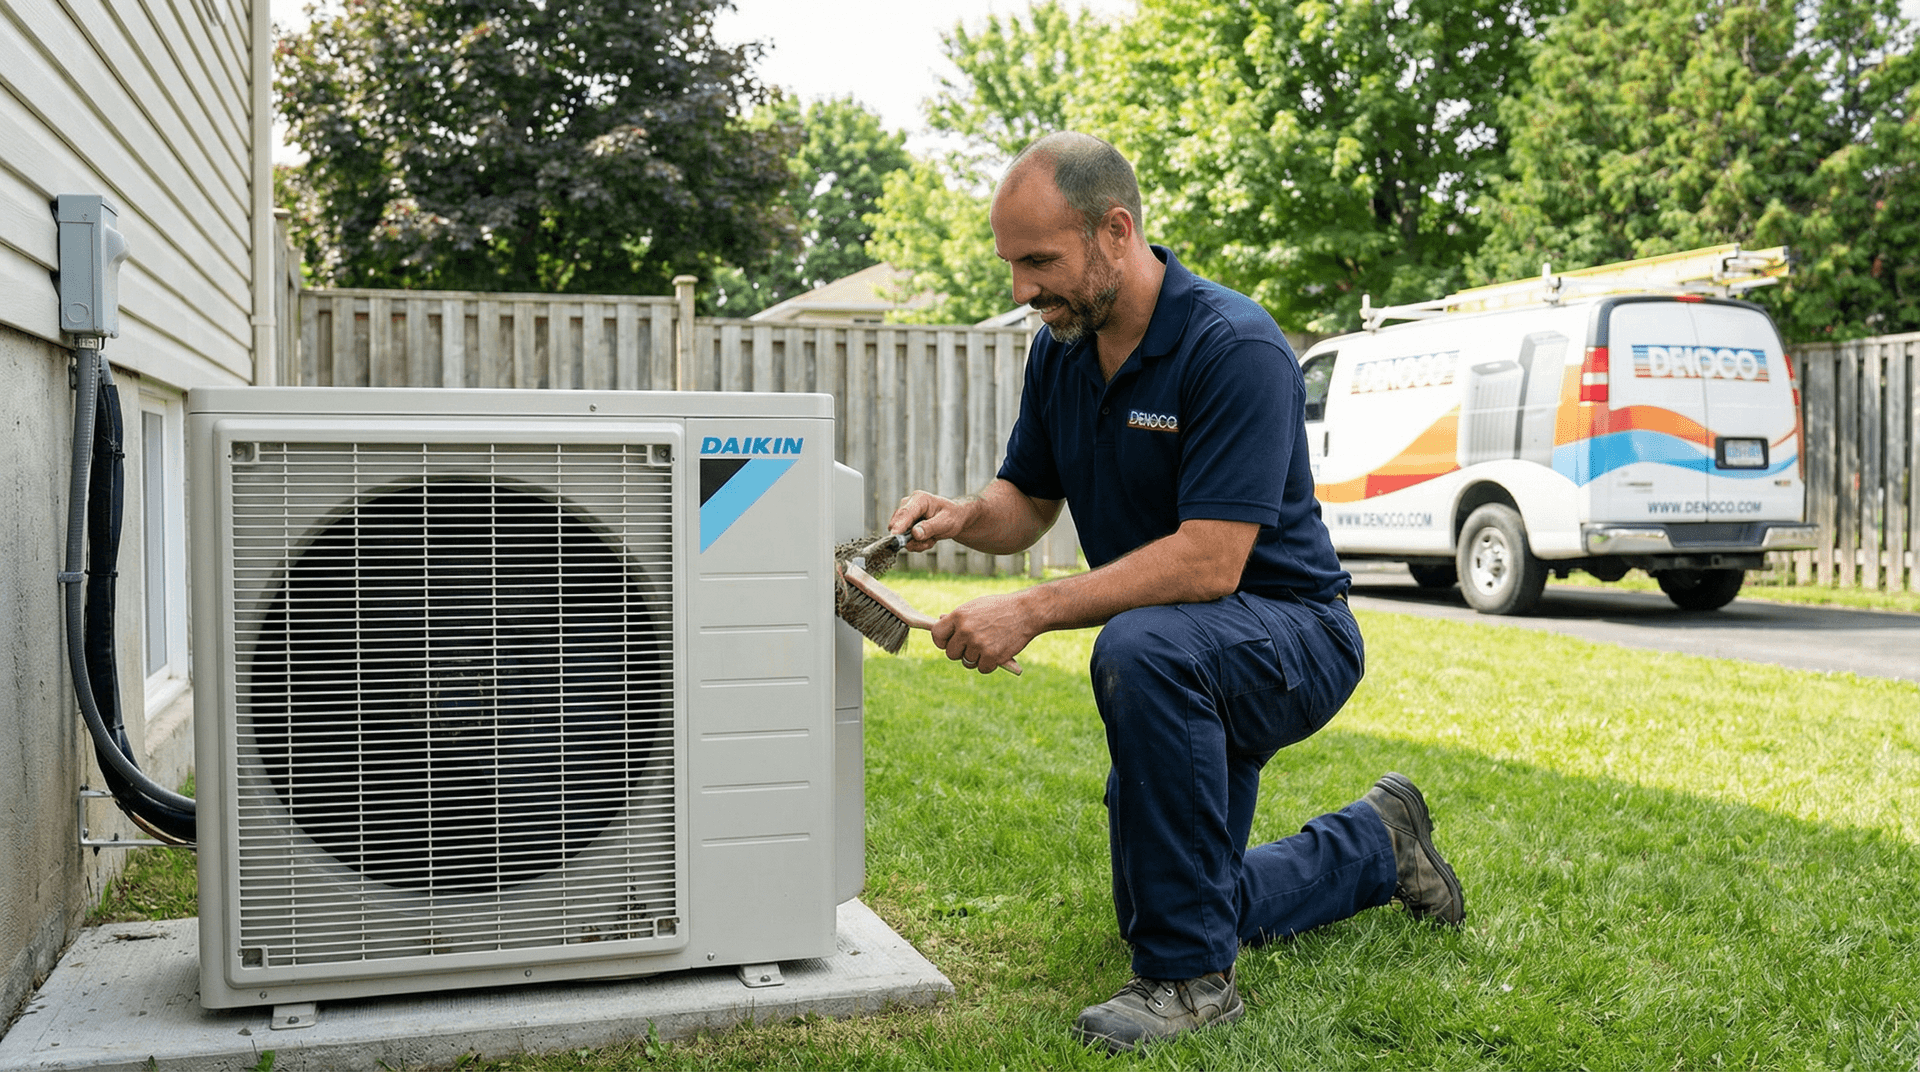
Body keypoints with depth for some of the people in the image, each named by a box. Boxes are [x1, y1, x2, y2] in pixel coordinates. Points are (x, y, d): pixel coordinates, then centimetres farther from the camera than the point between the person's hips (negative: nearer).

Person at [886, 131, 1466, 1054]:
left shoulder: (1233, 347, -27)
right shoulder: (1059, 350, -3)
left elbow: (1210, 560, -34)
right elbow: (1028, 501, 7)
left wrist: (1031, 612, -38)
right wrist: (963, 515, -17)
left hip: (1290, 637, -8)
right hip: (1187, 677, 8)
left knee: (1142, 650, -41)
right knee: (1162, 910, 17)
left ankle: (1190, 975, -26)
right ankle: (1377, 845, 40)